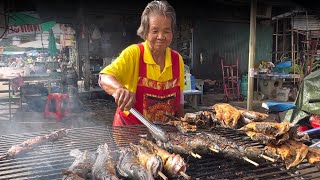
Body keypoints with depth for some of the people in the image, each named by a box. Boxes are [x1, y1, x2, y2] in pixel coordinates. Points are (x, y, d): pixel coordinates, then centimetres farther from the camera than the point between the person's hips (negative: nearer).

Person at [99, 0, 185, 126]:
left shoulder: (177, 59, 2)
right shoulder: (133, 53, -10)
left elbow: (179, 100, 11)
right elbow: (104, 78, -23)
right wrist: (120, 89, -42)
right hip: (129, 130, -4)